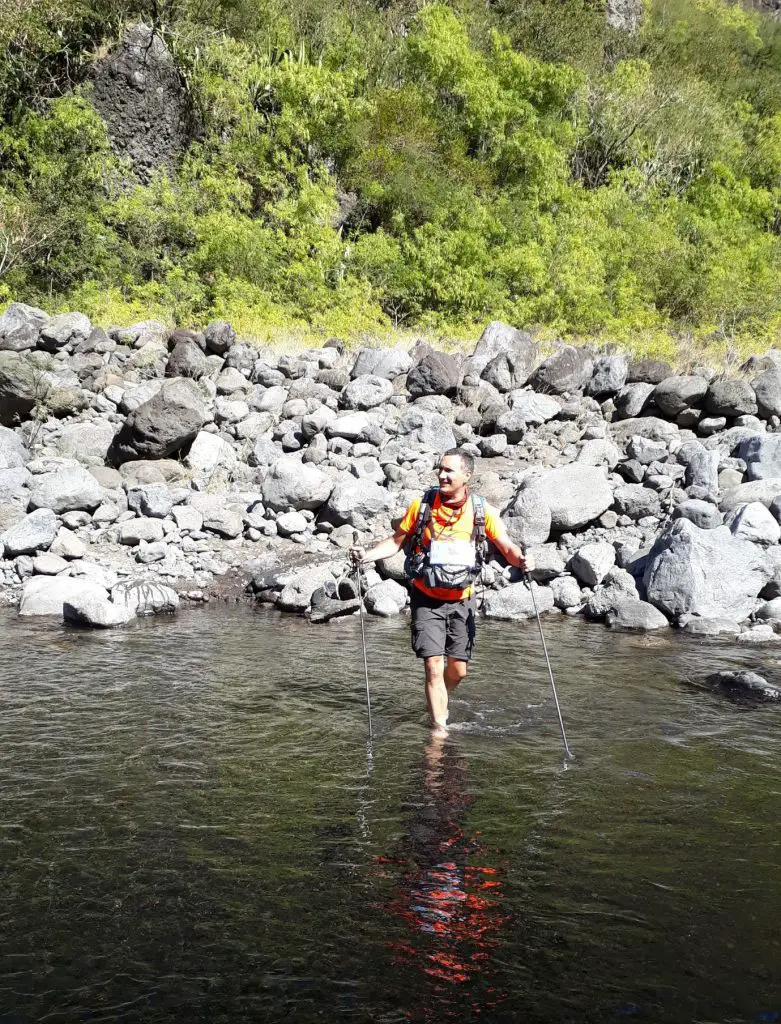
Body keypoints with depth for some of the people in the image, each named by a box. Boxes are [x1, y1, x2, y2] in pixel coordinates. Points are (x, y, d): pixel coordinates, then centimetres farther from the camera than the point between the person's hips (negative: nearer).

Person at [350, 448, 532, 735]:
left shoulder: (481, 511, -6)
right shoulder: (421, 506, -7)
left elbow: (507, 546, -8)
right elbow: (396, 541, 1)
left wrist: (520, 560, -30)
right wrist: (366, 555, -15)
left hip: (461, 601, 2)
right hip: (427, 599, -1)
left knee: (457, 670, 8)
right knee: (433, 666, -10)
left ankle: (436, 705, 40)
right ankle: (440, 728, 0)